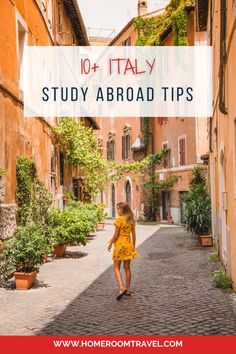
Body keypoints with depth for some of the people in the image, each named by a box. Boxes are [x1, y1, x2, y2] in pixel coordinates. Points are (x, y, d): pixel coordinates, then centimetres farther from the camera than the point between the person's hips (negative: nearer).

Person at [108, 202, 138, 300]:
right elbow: (134, 235, 8)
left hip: (120, 244, -6)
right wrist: (133, 246, 17)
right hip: (129, 244, 6)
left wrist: (110, 244, -2)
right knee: (127, 268, 14)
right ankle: (128, 289, 19)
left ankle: (122, 288, -15)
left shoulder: (119, 220, -15)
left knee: (116, 268, 1)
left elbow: (116, 234, -15)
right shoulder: (131, 220, 5)